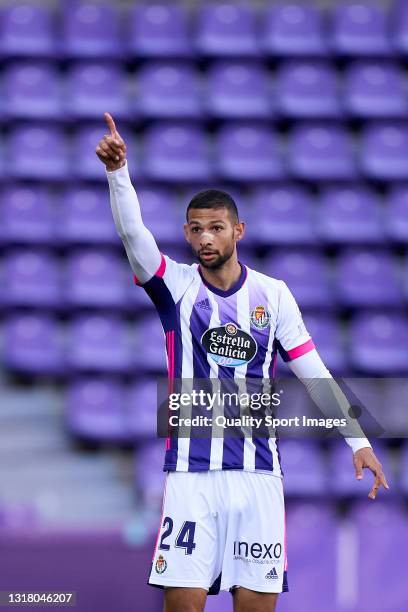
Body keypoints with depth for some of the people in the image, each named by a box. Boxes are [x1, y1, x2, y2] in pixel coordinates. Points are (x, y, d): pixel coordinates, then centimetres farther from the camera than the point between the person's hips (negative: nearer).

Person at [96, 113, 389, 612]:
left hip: (258, 471, 1)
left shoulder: (273, 294, 6)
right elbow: (132, 231, -14)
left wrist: (358, 441, 3)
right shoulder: (175, 285, 2)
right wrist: (118, 171, -31)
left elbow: (314, 372, 9)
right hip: (191, 471, -1)